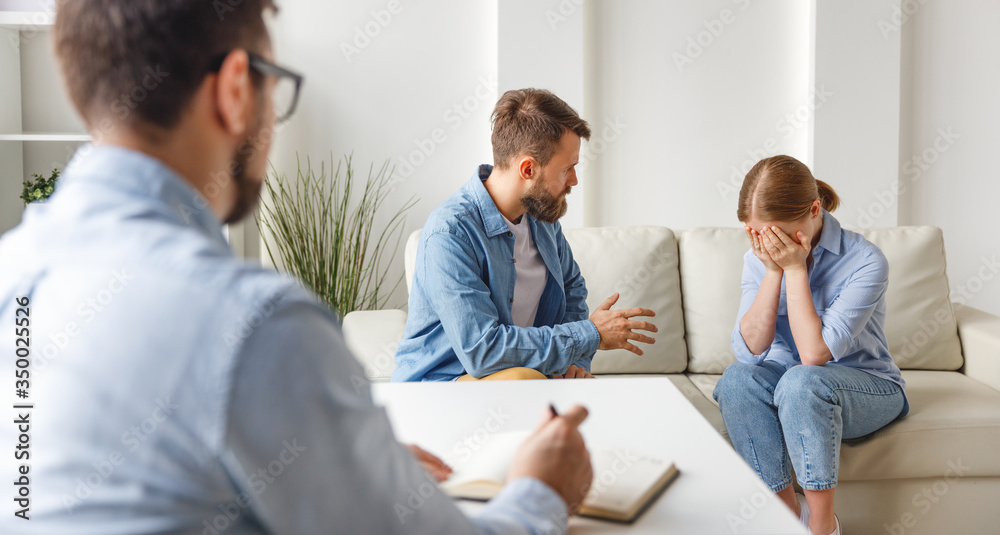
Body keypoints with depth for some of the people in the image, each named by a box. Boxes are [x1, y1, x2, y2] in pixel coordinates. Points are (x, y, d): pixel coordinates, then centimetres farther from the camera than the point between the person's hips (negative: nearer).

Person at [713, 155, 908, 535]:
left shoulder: (865, 261, -20)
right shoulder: (758, 258, -5)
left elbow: (814, 353, -28)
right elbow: (749, 349, -16)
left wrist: (795, 269, -26)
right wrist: (773, 272, -23)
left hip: (867, 387, -4)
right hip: (787, 381, 4)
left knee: (802, 381, -36)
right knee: (736, 378, -27)